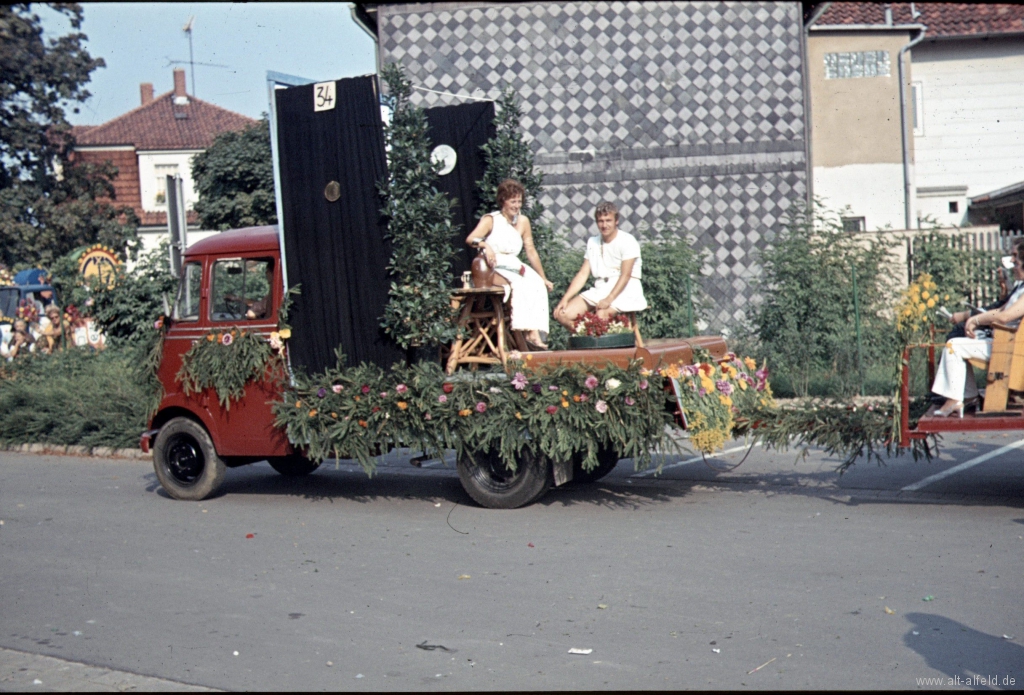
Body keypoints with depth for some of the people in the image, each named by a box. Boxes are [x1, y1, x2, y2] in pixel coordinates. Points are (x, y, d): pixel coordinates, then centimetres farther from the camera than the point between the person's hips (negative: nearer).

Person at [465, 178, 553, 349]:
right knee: (520, 282, -33)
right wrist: (486, 245, -39)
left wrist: (543, 278, 11)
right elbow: (470, 239, -17)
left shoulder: (523, 221, 11)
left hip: (515, 267, 5)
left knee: (537, 284, -23)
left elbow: (531, 251, 12)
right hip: (492, 271, -5)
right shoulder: (491, 220, -1)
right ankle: (530, 332, -36)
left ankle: (535, 332, -33)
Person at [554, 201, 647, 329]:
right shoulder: (593, 242, 12)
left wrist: (608, 300, -26)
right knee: (562, 314, -13)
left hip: (624, 290, -6)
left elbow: (625, 275, -13)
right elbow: (582, 274, 9)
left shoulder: (627, 241, -5)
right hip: (599, 290, 6)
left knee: (601, 315, -37)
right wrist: (565, 299, -4)